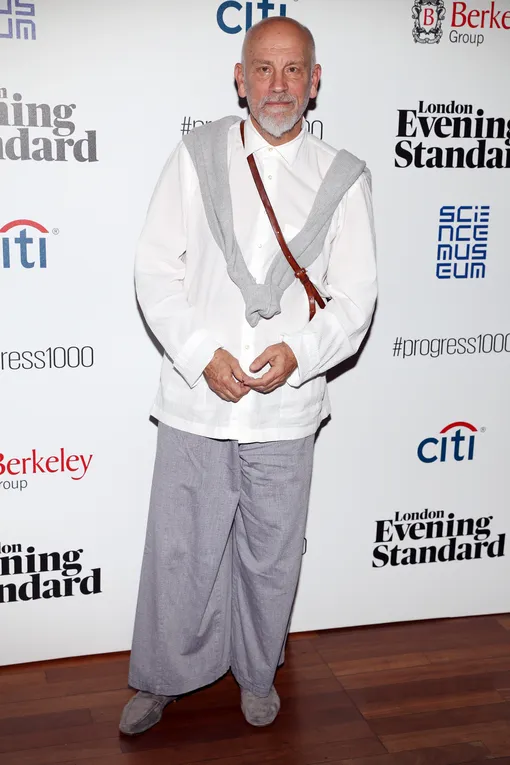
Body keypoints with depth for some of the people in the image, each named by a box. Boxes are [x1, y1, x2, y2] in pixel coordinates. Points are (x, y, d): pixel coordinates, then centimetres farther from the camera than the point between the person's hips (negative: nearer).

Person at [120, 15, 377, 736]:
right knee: (179, 554, 11)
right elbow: (156, 269, -2)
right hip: (195, 401, 0)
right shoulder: (197, 156, 2)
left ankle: (256, 673, 40)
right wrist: (202, 355, -14)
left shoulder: (343, 178, 2)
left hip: (285, 411, 1)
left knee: (270, 559, 15)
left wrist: (300, 351, -19)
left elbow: (354, 298, 0)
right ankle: (161, 679, 34)